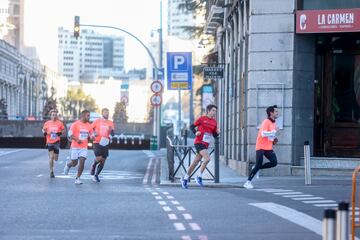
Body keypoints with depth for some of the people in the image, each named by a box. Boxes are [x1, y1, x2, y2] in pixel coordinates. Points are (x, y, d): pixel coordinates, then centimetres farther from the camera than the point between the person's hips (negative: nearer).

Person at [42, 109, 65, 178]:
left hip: (57, 142, 1)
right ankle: (51, 172, -2)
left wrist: (60, 133, -9)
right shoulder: (47, 123, -2)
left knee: (56, 159, 7)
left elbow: (63, 130, 11)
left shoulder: (60, 123, -3)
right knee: (51, 157, -12)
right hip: (49, 142, -1)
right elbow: (43, 130, 14)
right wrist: (45, 133, -7)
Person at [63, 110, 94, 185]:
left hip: (84, 148, 3)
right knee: (74, 163, 4)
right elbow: (70, 135, -8)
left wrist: (91, 137, -7)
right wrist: (77, 139, -25)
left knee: (82, 162, -11)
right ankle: (68, 165, 40)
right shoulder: (75, 124, -7)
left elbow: (91, 135, 17)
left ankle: (77, 178, -4)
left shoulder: (89, 126, 7)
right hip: (75, 147, -3)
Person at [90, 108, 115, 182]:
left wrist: (111, 130, -17)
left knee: (103, 161, 4)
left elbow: (112, 134, 4)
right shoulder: (97, 121, 1)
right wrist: (93, 133, -12)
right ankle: (93, 165, 13)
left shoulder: (110, 123, 8)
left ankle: (96, 175, 19)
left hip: (105, 143, 4)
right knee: (99, 158, -20)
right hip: (97, 142, -4)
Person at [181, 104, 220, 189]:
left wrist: (217, 132, -4)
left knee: (195, 162, 10)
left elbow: (214, 135, 17)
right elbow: (192, 126, 2)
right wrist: (195, 132, -16)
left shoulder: (214, 122, 12)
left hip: (205, 145, 6)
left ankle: (185, 178, 21)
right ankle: (199, 176, -10)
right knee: (207, 158, -23)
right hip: (199, 143, -6)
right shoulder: (202, 119, -4)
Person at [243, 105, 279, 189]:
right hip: (261, 147, -8)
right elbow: (263, 134, -26)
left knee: (274, 162, -9)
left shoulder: (273, 123, 13)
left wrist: (274, 139, 10)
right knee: (258, 165, -9)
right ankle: (248, 182, 1)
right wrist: (274, 131, -21)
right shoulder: (266, 122, -13)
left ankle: (257, 168, 10)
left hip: (268, 148, 8)